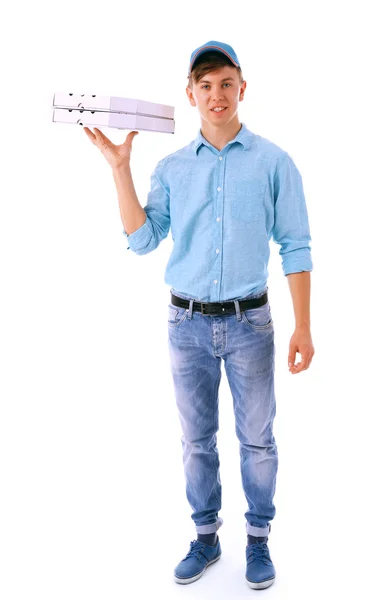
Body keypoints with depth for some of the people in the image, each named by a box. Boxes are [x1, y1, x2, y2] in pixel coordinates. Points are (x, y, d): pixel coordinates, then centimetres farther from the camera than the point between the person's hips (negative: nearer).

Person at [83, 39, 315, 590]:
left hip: (249, 321, -2)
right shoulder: (171, 167, 5)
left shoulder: (273, 162, -2)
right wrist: (119, 167, -8)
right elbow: (143, 240, -3)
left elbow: (295, 248, -2)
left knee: (257, 439, 8)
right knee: (197, 439, 12)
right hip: (187, 323, 2)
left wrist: (303, 327, -8)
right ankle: (206, 538, 30)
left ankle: (258, 539, 27)